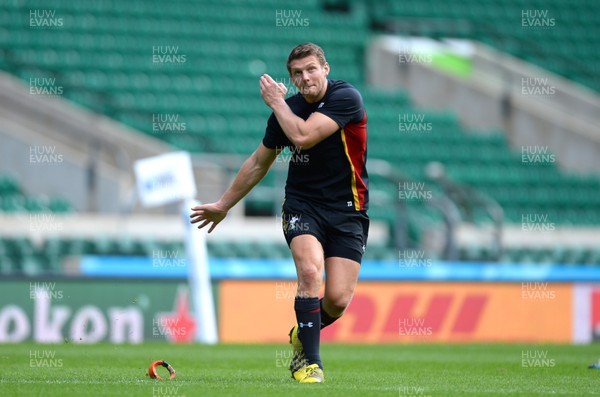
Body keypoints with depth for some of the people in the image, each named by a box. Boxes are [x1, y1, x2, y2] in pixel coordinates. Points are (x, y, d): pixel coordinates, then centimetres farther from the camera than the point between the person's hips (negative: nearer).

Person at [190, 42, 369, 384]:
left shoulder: (346, 97, -13)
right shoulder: (287, 109, 1)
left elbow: (303, 136, -26)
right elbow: (259, 163, 16)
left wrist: (276, 101, -11)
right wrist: (223, 205, 22)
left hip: (347, 211, -2)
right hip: (302, 206, 2)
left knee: (338, 299, -10)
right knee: (310, 271, -26)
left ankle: (304, 335, 24)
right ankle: (310, 361, -14)